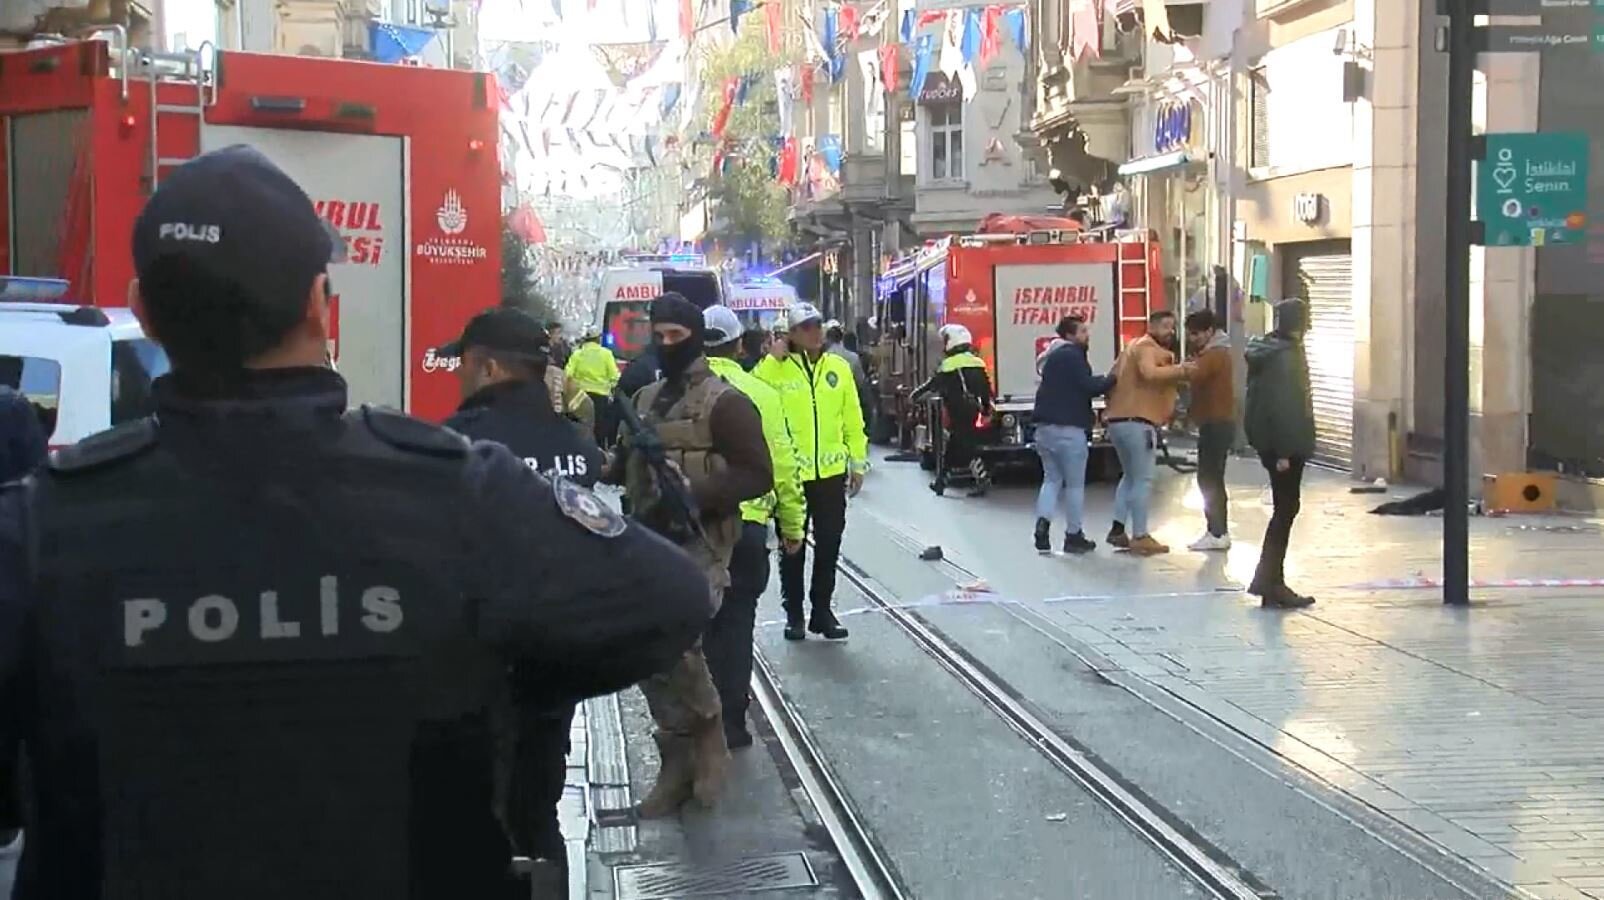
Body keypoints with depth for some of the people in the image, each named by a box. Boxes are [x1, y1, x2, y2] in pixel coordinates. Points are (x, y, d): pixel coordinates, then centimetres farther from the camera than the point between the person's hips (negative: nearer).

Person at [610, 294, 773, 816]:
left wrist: (696, 494, -22)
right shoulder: (644, 399, 15)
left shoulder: (723, 401, -7)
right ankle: (679, 764, 18)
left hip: (699, 542, -7)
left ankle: (708, 725, -1)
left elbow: (759, 476, -11)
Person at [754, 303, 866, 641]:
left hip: (831, 472, 3)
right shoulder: (777, 368, -5)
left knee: (828, 545, 10)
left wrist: (858, 463, 5)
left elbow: (852, 420, 6)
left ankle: (823, 611, 22)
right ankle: (794, 613, 20)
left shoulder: (839, 367, 3)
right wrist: (772, 359, -21)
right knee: (793, 547, 9)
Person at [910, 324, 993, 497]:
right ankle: (941, 480, 23)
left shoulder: (949, 366, -11)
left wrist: (914, 396, 6)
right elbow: (986, 388, 14)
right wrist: (986, 408, 24)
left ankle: (982, 478, -17)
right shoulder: (978, 363, 10)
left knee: (967, 446, -9)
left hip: (957, 414, -8)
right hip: (972, 410, 8)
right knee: (951, 446, 15)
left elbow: (933, 385, -7)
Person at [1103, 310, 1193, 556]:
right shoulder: (1148, 348, -8)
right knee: (1143, 480, -7)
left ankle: (1118, 529, 15)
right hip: (1137, 422, -10)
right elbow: (1149, 373, -29)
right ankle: (1140, 537, -8)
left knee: (1130, 476, 20)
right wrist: (1179, 370, -29)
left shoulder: (1134, 347, 22)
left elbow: (1114, 377, 25)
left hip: (1118, 420, 10)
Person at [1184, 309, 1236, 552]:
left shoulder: (1215, 354, -16)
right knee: (1211, 479, 13)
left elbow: (1193, 375, -31)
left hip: (1217, 424, -11)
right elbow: (1199, 379, 10)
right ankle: (1217, 531, 17)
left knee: (1209, 479, -9)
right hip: (1215, 423, 11)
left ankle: (1218, 533, -7)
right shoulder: (1210, 353, 19)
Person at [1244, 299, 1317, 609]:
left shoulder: (1268, 351, 12)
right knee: (1285, 509, -3)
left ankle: (1270, 581, 13)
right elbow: (1283, 404, -21)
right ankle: (1269, 581, -1)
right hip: (1286, 443, -9)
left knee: (1285, 508, 12)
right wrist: (1283, 451, -22)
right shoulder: (1286, 356, -16)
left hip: (1269, 441, 9)